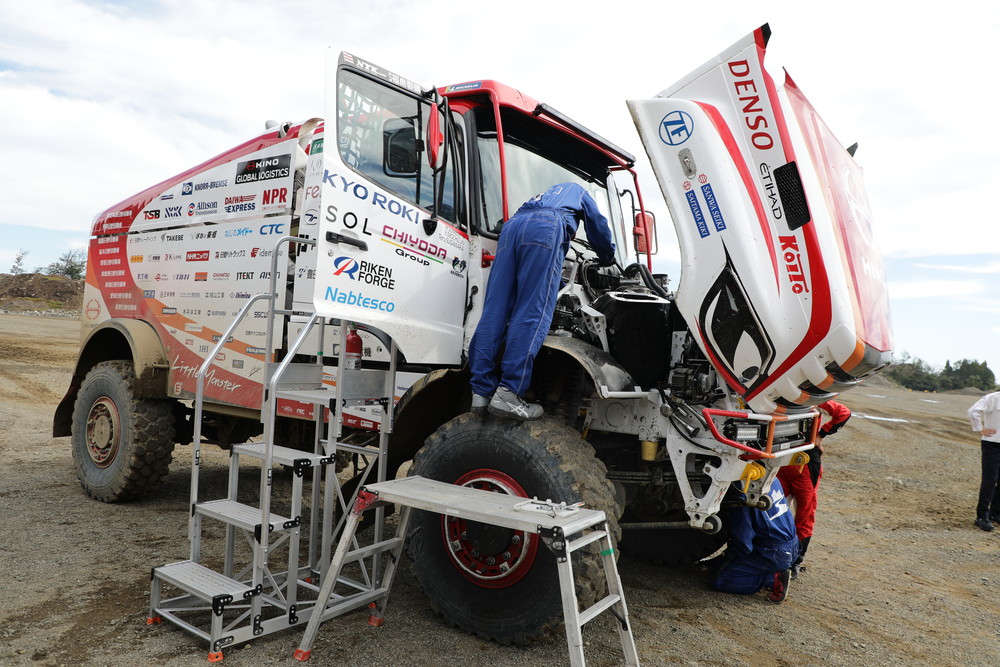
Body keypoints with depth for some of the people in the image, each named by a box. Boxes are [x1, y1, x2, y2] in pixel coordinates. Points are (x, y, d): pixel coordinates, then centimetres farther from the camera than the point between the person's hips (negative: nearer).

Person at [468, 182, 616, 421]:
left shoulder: (544, 195, 47)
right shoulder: (577, 191, 37)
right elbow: (598, 227, 34)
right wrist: (607, 259, 52)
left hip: (512, 225, 6)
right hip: (546, 228, -6)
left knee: (495, 309, -4)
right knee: (533, 313, -14)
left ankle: (481, 392, -10)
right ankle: (508, 394, -25)